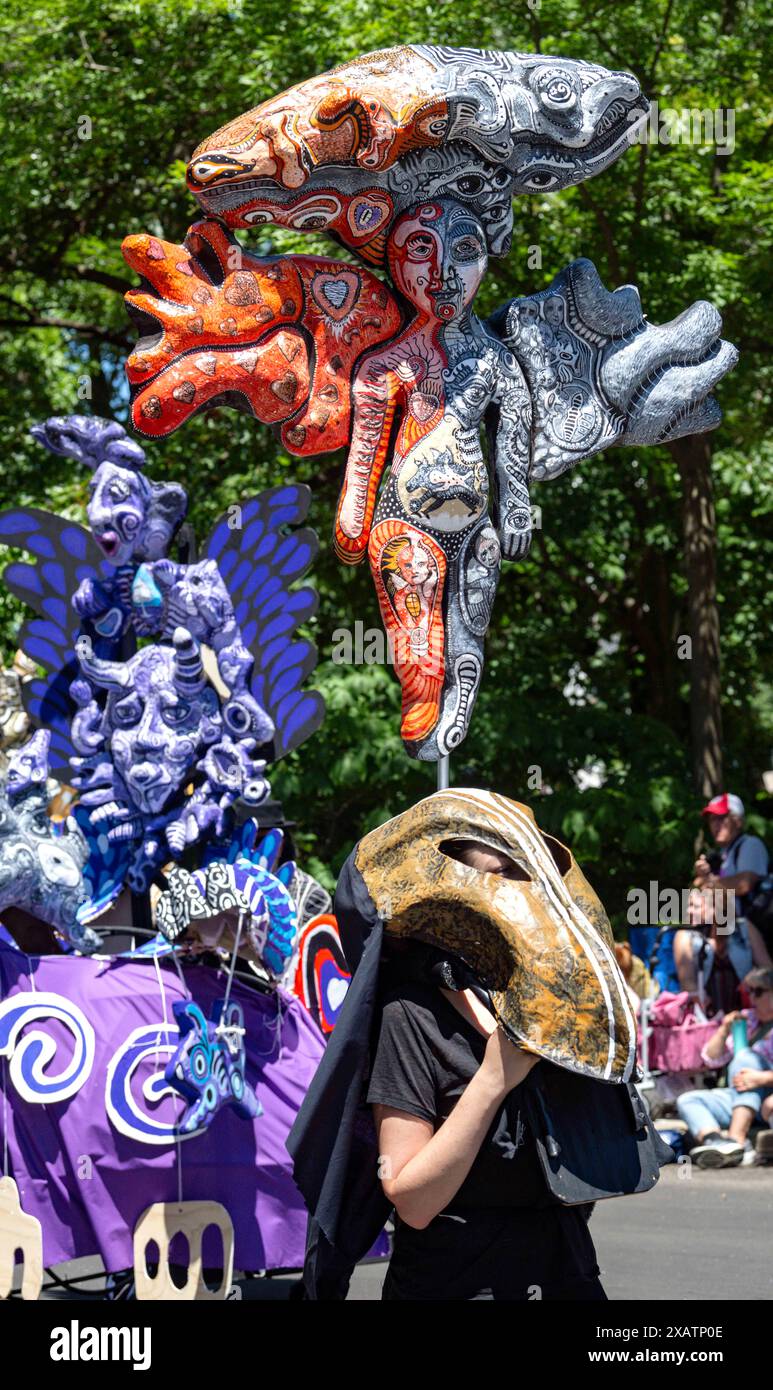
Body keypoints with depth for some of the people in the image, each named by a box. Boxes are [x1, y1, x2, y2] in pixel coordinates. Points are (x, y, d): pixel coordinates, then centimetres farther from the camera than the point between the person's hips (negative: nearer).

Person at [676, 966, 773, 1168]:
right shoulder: (747, 1020, 17)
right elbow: (712, 1059, 16)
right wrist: (724, 1030, 0)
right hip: (741, 1098, 7)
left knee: (747, 1056, -29)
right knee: (687, 1100, -9)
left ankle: (737, 1138, -45)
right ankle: (715, 1140, -44)